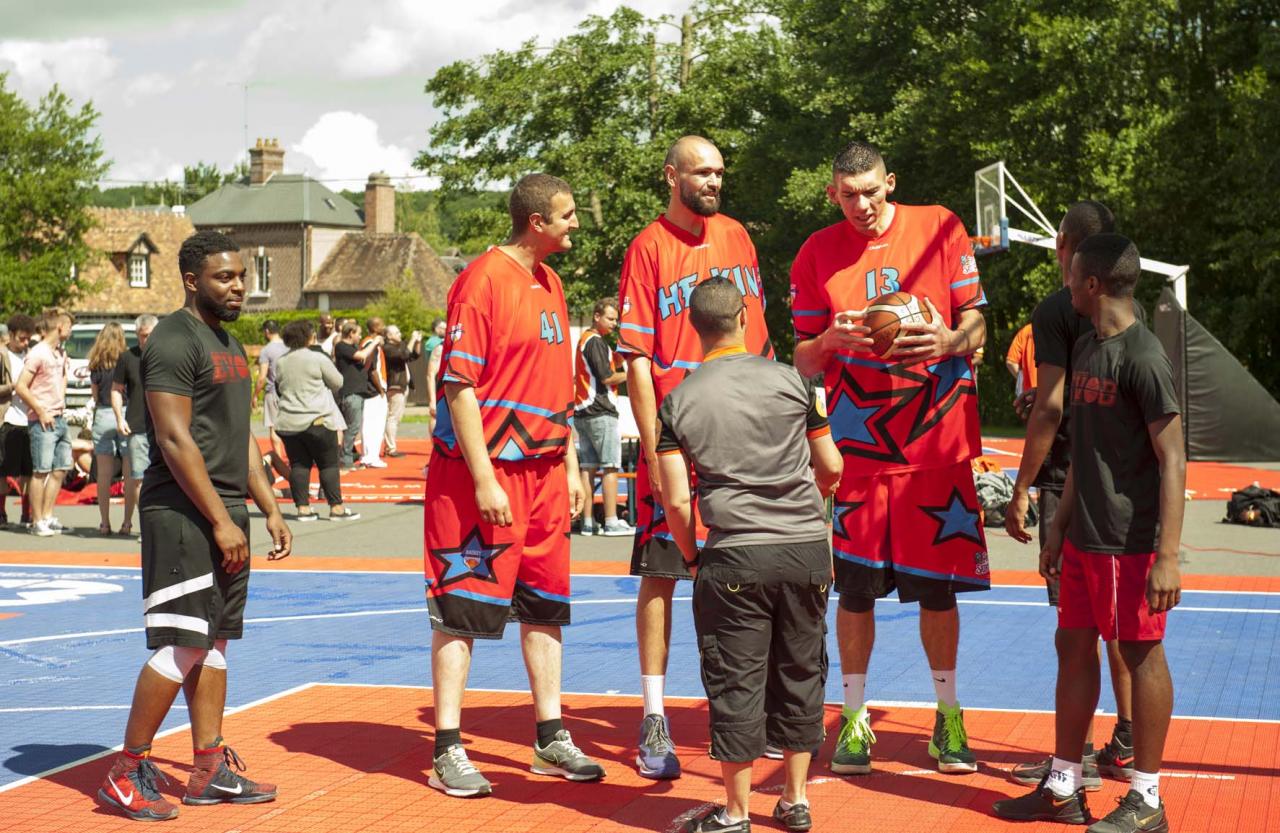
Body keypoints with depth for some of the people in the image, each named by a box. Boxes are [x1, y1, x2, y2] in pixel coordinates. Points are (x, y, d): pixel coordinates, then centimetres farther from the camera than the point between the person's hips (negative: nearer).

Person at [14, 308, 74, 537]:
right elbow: (21, 387, -16)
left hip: (60, 419, 8)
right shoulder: (38, 353, -13)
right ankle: (37, 522, 0)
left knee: (61, 469, 10)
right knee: (41, 472, -5)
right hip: (42, 422, -8)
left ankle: (47, 516, 18)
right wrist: (41, 412, -15)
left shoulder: (61, 353, 13)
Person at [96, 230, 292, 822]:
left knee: (214, 641, 10)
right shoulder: (174, 340, -12)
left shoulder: (229, 344, 17)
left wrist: (270, 510, 17)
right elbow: (175, 440, -19)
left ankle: (210, 770, 15)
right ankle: (127, 772, 1)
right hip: (182, 513, -9)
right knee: (181, 645, -9)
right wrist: (220, 522, -20)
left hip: (226, 513, 9)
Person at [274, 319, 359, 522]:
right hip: (316, 421, -5)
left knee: (298, 465, 8)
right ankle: (336, 508, 1)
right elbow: (338, 383, 0)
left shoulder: (280, 362, 6)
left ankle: (303, 507, 6)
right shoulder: (317, 358, -8)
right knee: (329, 465, 2)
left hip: (287, 422, 5)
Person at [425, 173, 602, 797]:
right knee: (462, 610, -1)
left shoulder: (549, 283, 13)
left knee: (546, 605, 12)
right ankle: (448, 752, 6)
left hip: (544, 470, 8)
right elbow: (458, 386, -16)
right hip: (485, 471, -8)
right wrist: (484, 481, -20)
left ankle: (551, 740, 22)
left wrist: (570, 464, 16)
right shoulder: (484, 280, -13)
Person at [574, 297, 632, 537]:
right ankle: (611, 522, -10)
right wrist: (630, 374, -6)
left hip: (582, 412, 10)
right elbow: (606, 377, -16)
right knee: (610, 467, -8)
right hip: (600, 411, -10)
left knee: (588, 467, 7)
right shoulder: (596, 341, -11)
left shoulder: (584, 339, 19)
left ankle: (588, 522, 7)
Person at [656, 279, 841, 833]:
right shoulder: (791, 380, 2)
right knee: (800, 673, 14)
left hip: (735, 557, -2)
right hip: (808, 548, 2)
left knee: (736, 683, 5)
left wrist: (693, 559, 12)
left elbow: (677, 501, -4)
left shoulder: (678, 402, 0)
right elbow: (831, 469, 7)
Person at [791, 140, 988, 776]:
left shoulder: (939, 228, 2)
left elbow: (976, 325, 4)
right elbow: (803, 360, 7)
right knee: (855, 589, 2)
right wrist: (831, 339, -15)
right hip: (856, 443, 1)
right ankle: (854, 717, 15)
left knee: (938, 588, 3)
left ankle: (947, 716, 19)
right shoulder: (817, 253, 5)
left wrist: (949, 341, -18)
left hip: (936, 441, 0)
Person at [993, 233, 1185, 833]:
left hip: (1130, 542, -9)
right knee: (1073, 647, 13)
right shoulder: (1085, 349, 11)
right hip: (1084, 537, 9)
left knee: (1141, 655, 1)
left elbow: (1172, 460, -17)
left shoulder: (1142, 358, -16)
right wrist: (1059, 529, 20)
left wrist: (1168, 555, -21)